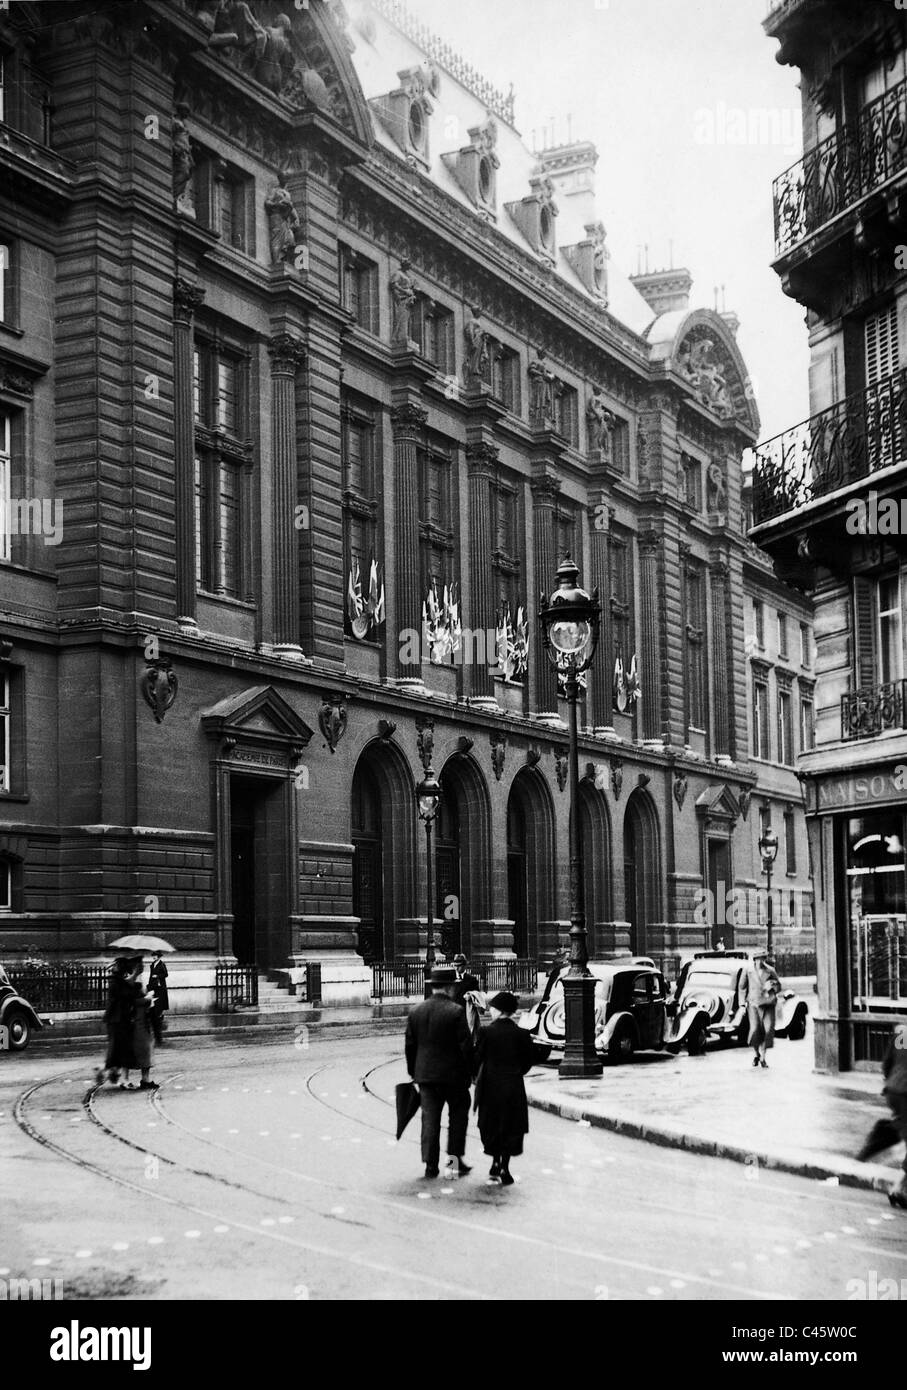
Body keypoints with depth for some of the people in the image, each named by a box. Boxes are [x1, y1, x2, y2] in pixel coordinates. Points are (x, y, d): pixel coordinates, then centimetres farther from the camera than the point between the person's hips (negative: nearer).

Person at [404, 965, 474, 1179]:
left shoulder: (416, 1011, 2)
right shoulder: (456, 1012, -13)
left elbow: (410, 1045, 8)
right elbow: (466, 1046, -13)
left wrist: (413, 1073, 17)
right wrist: (469, 1073, -2)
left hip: (425, 1075, 4)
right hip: (453, 1074, -4)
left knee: (429, 1119, 8)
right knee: (458, 1117, 13)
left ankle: (430, 1164, 7)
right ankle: (455, 1160, 13)